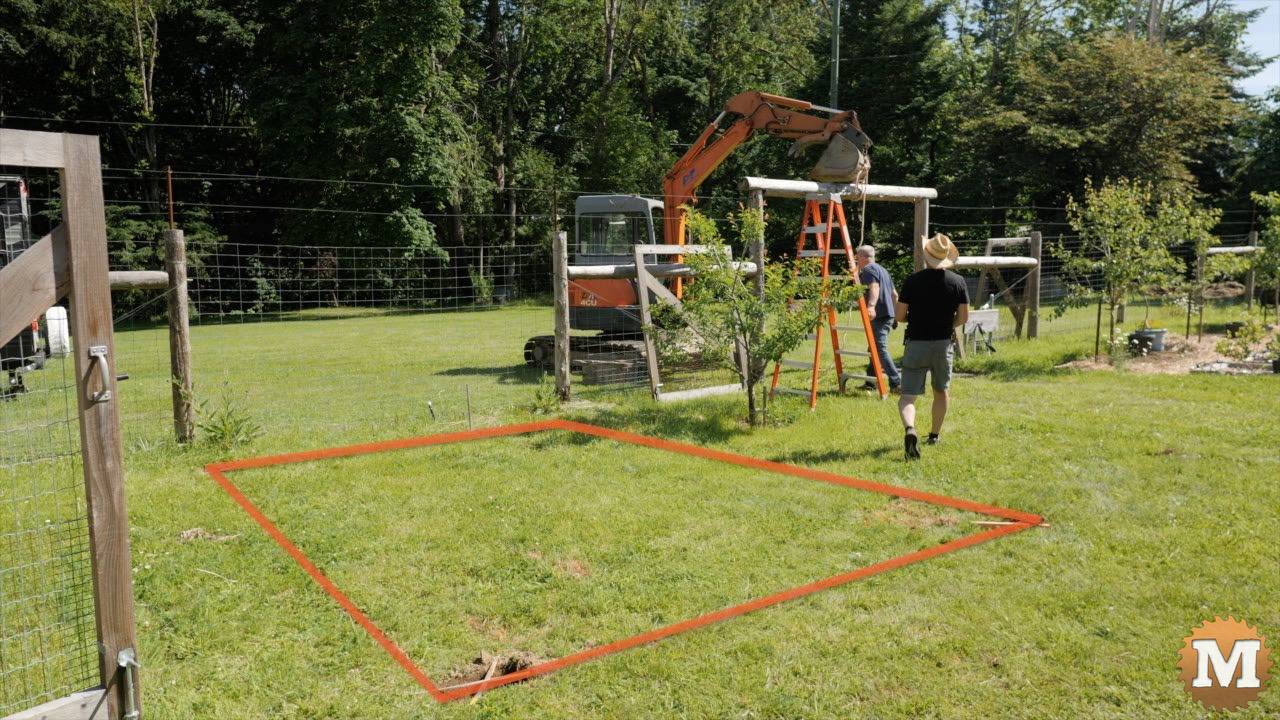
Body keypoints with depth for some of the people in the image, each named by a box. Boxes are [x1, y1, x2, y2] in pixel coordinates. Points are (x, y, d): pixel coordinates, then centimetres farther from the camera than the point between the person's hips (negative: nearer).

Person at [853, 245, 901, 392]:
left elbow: (874, 287, -26)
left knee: (880, 348, -13)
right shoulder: (882, 269, 23)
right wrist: (896, 314, 35)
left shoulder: (868, 270, -7)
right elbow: (894, 294, 27)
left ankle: (896, 382, -18)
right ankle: (871, 381, 20)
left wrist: (871, 306, -42)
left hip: (878, 315, -10)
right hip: (888, 314, 10)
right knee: (875, 348, 15)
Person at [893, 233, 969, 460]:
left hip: (916, 343, -2)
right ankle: (935, 435, 36)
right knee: (941, 391, 23)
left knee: (908, 395, -4)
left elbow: (899, 315, -5)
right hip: (943, 344, 3)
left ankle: (910, 430, -31)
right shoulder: (958, 281, -1)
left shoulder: (913, 280, -7)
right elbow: (963, 318, 0)